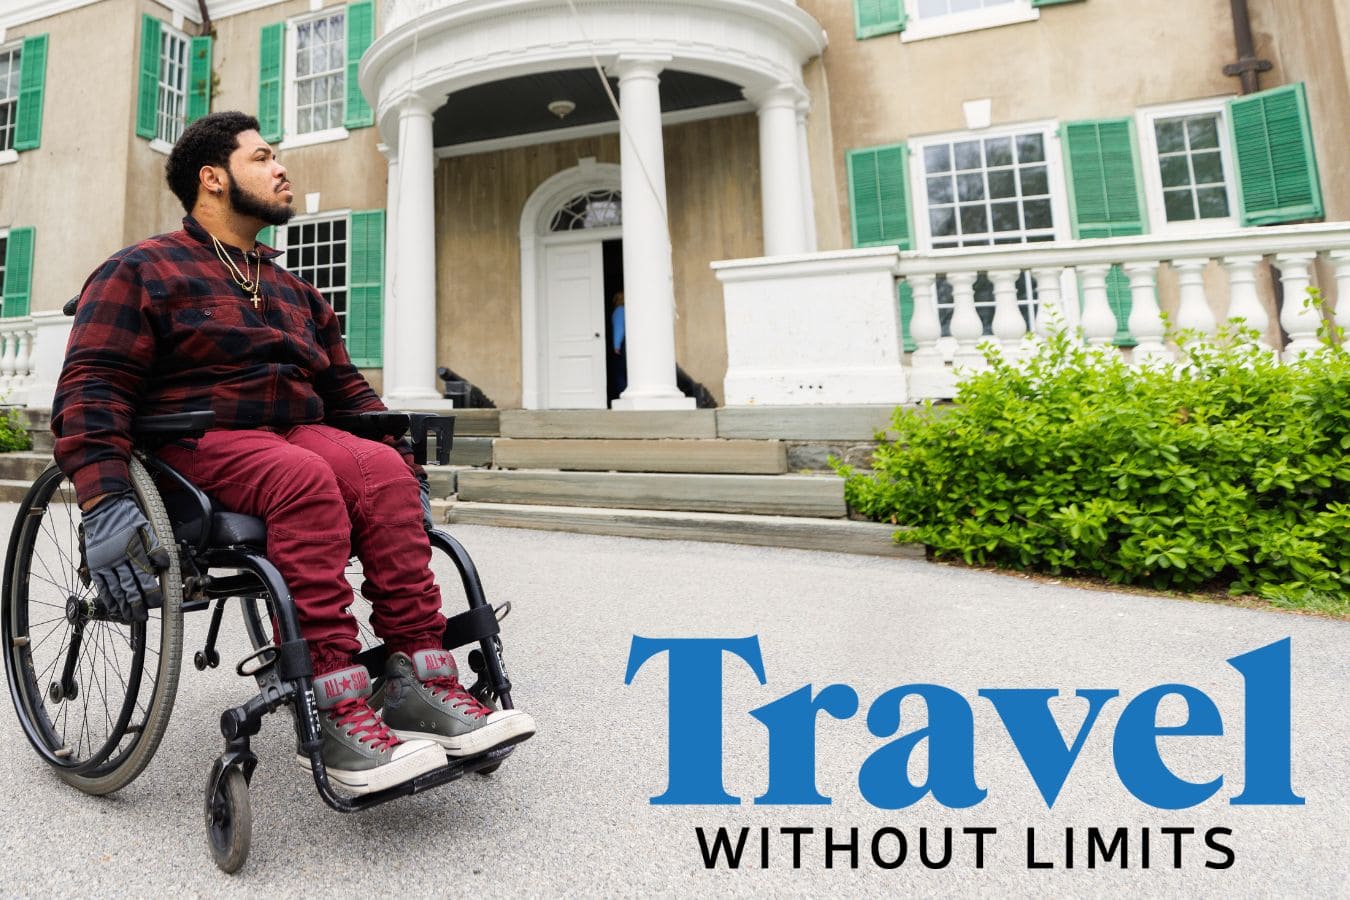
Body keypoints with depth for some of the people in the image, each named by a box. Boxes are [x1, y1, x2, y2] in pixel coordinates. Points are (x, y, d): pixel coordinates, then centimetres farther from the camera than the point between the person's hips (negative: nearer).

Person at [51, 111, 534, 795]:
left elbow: (347, 389, 23)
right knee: (306, 478, -36)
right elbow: (90, 389, -5)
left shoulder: (295, 293, 26)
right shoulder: (142, 270, 8)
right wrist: (105, 506, -23)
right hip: (196, 443, -4)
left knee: (383, 470, -28)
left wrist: (408, 467, 8)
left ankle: (419, 683, -32)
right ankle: (334, 713, -39)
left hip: (297, 432, 5)